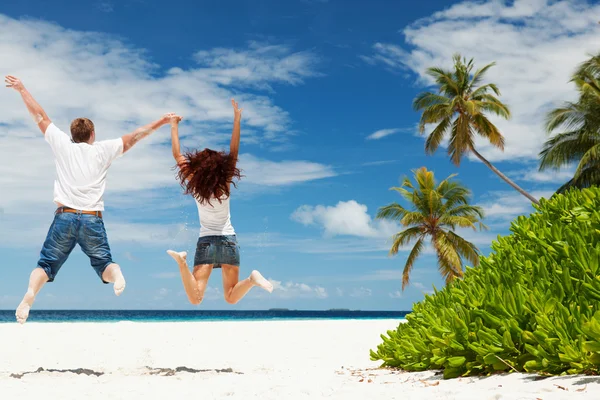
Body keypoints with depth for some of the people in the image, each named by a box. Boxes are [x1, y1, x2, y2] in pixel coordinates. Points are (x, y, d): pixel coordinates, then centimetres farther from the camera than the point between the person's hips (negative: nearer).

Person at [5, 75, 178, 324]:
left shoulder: (62, 144, 9)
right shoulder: (102, 150, 7)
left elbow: (40, 116, 17)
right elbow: (134, 137, 11)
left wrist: (22, 90, 27)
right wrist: (161, 122, 18)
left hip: (64, 217, 1)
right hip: (92, 219, 0)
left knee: (46, 264, 7)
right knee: (103, 263, 9)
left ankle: (29, 296, -20)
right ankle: (116, 274, -25)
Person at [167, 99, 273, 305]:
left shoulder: (194, 186, -8)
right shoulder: (226, 185, -7)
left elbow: (177, 155, -4)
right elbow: (233, 153, -7)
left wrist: (174, 125, 3)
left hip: (206, 241, -1)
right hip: (229, 241, 1)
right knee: (231, 298, 6)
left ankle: (182, 261, -36)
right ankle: (251, 279, -24)